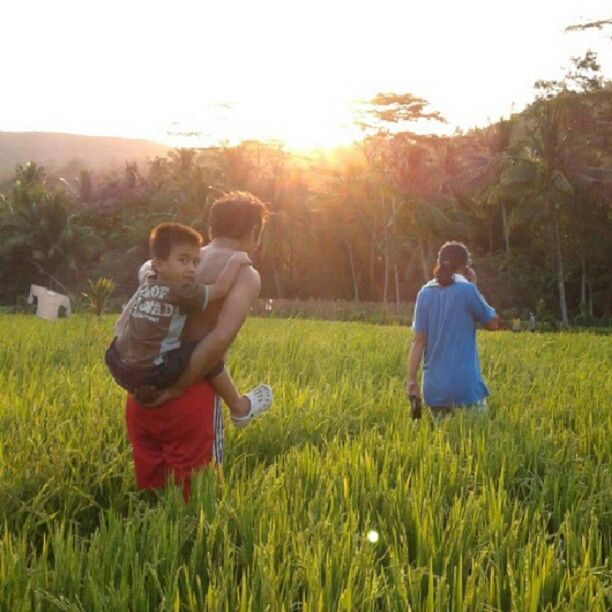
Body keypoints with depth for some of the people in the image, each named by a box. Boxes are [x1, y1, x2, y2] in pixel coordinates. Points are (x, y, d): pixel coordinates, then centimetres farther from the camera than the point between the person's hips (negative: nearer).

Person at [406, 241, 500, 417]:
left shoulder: (425, 293, 5)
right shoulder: (466, 290, -7)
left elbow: (418, 340, 1)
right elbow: (493, 323, 5)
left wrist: (411, 380, 1)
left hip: (434, 387, 5)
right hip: (465, 386, -5)